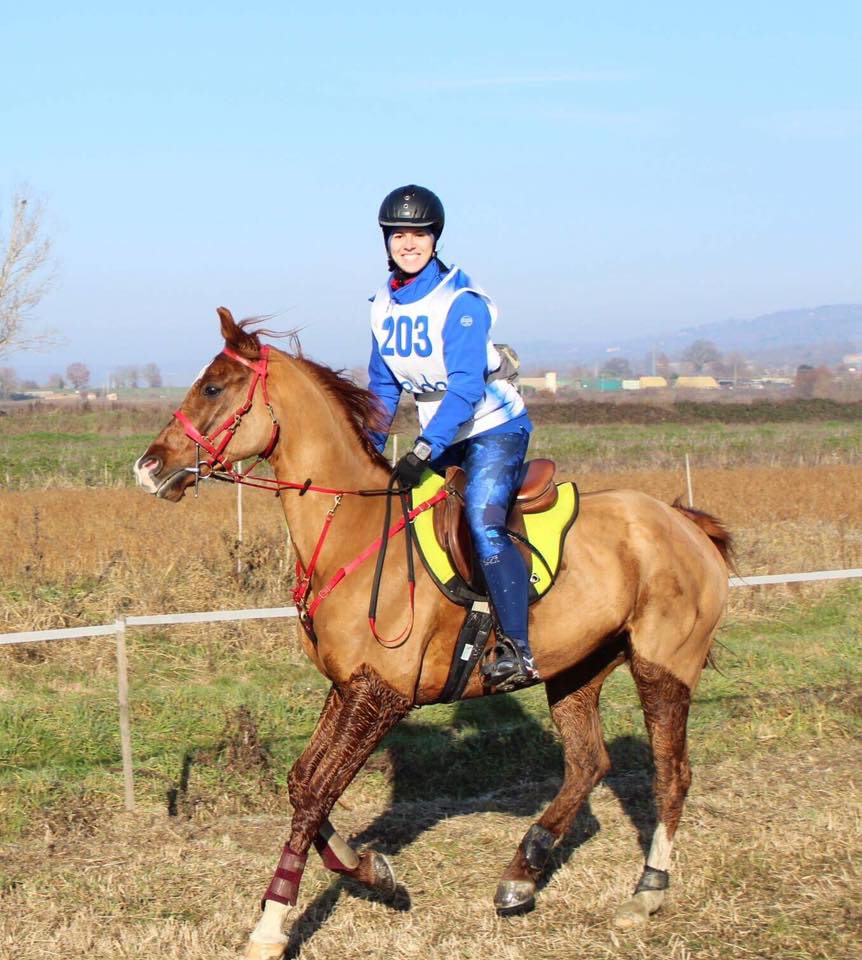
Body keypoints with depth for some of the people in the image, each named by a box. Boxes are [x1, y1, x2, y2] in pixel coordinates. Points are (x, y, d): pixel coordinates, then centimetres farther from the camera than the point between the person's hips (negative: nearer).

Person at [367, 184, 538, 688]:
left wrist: (425, 450, -36)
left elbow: (465, 387, -27)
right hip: (441, 438, 8)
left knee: (483, 522, -27)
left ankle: (518, 650, -30)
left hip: (494, 428, -8)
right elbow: (383, 385, 13)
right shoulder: (384, 304, 3)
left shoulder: (461, 303, -19)